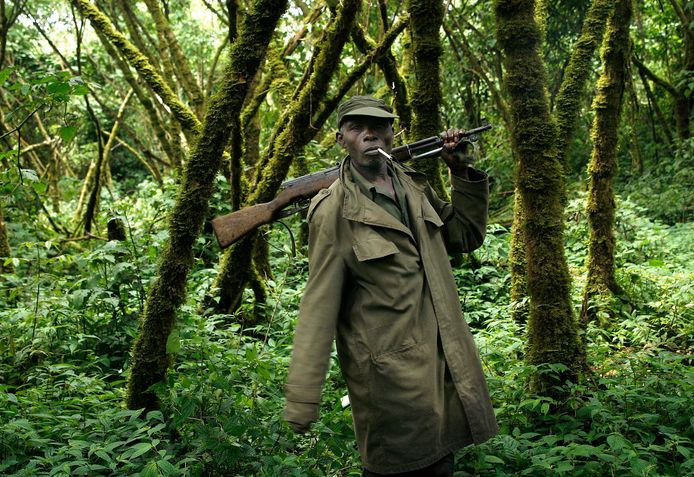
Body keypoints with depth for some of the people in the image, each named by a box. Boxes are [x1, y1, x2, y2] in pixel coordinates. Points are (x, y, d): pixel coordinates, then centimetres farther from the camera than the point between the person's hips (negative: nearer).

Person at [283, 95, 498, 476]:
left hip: (445, 362, 7)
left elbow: (466, 236, 19)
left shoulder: (415, 186, 7)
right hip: (391, 379, -6)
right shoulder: (335, 210, -12)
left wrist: (462, 173, 5)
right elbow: (318, 306, -13)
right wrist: (301, 401, -13)